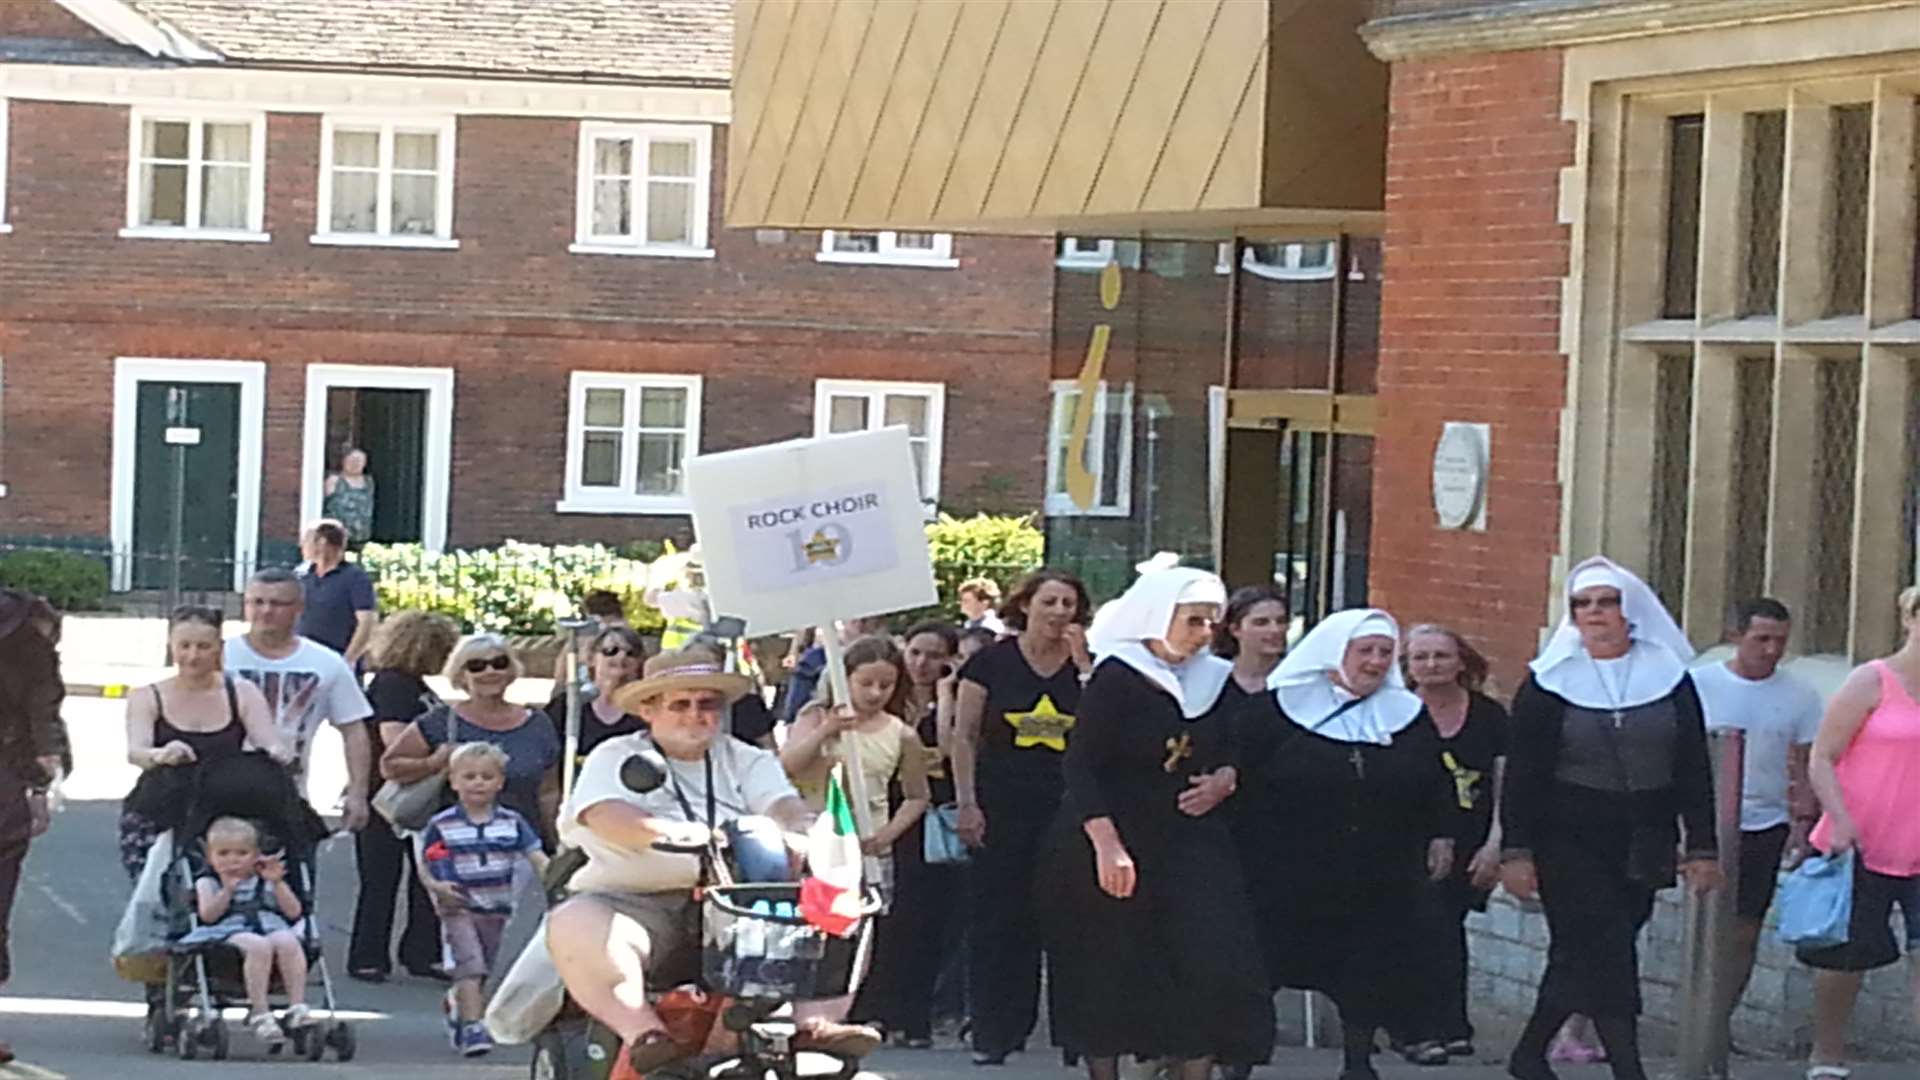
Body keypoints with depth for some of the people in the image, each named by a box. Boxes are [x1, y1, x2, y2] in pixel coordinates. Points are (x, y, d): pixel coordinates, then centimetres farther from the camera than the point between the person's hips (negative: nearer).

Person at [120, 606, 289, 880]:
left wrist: (278, 755, -28)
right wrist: (160, 755, -38)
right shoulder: (148, 700, 3)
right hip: (156, 821, 0)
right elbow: (135, 751, -14)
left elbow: (270, 744, -3)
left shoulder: (243, 694, 6)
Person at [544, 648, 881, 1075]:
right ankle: (644, 1034, -43)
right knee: (574, 926, -35)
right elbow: (606, 817, -10)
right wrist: (673, 833, -30)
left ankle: (811, 1022, -30)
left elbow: (786, 807, 2)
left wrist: (805, 835, -24)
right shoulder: (615, 758, 10)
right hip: (639, 905, -3)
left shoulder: (748, 762, 20)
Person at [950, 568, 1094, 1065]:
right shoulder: (991, 662, 2)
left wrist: (1083, 666, -7)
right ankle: (993, 1033, 5)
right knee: (997, 920, 0)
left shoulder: (1085, 666, 7)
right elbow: (965, 735, 3)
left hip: (1064, 811, 1)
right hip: (1003, 809, -1)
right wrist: (966, 803, -5)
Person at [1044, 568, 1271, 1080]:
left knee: (1210, 964, -7)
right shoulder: (1117, 678, -9)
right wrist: (1107, 845, -23)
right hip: (1114, 842, -5)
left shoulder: (1214, 680, 9)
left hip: (1191, 842, 5)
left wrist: (1224, 780, -3)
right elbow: (1081, 767, -13)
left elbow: (1232, 754, 22)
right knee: (1109, 974, 1)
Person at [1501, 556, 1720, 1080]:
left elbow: (1694, 769, 6)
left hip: (1643, 841, 3)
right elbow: (1522, 772, -2)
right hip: (1569, 838, -3)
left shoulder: (1670, 678, 6)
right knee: (1604, 954, -10)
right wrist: (1515, 850, -8)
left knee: (1580, 953, 9)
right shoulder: (1549, 682, 0)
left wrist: (1702, 847, 1)